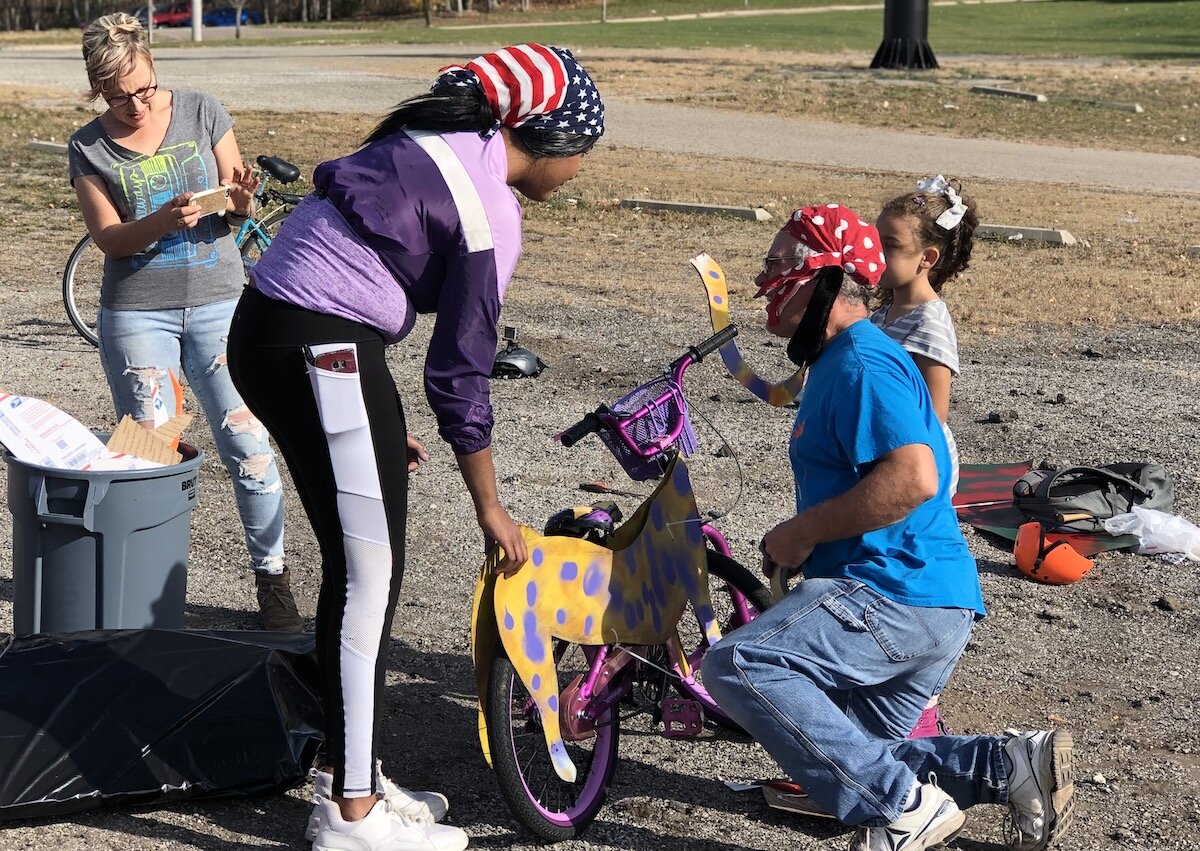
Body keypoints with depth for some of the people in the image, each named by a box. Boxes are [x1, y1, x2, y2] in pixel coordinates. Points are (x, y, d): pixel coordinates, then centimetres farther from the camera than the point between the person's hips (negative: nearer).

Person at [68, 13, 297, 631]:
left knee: (249, 445, -6)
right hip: (137, 314, 0)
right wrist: (165, 221, -24)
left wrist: (239, 202, -19)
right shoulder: (88, 148, 1)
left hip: (219, 303, 0)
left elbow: (236, 208, 5)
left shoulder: (202, 112, 2)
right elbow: (108, 236, -5)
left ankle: (272, 577, 7)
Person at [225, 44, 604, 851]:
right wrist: (491, 506, 0)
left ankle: (348, 769, 28)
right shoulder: (492, 208, -12)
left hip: (265, 328, 10)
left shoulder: (434, 143, 15)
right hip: (321, 349, -10)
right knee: (373, 572, -1)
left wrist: (379, 422, 24)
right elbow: (459, 373, -11)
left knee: (357, 566, 17)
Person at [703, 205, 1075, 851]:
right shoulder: (838, 361, 20)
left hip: (898, 597, -11)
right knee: (849, 756, 19)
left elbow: (913, 478, -28)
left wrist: (803, 531, -19)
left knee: (735, 665, -24)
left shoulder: (862, 363, -14)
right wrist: (798, 542, 14)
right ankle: (1014, 762, 11)